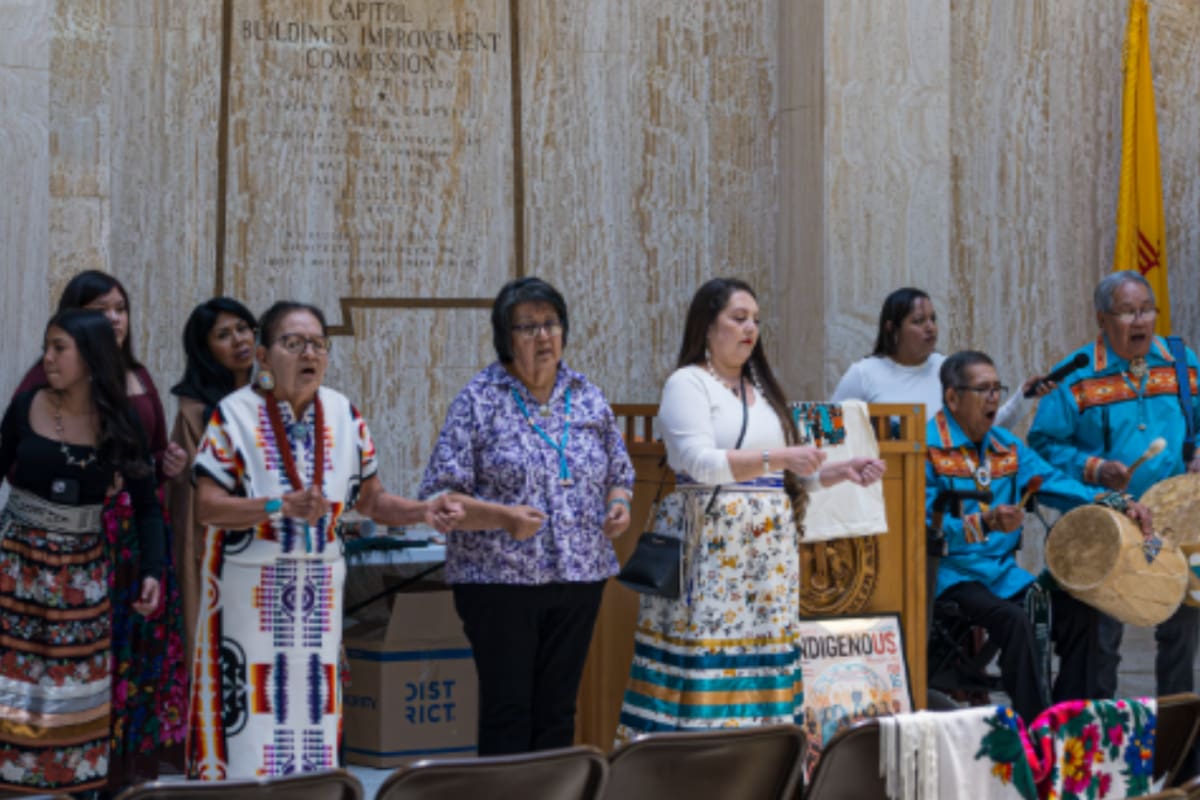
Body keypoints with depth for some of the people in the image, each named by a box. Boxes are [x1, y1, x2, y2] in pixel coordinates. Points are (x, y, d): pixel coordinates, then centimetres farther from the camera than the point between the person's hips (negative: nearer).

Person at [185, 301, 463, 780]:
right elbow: (207, 507, -13)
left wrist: (423, 512, -8)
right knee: (249, 722, -5)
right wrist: (283, 506, -25)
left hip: (319, 595, 4)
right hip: (250, 592, -4)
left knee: (312, 714, 6)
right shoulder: (235, 415, -8)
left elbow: (370, 500, 10)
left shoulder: (343, 415, 5)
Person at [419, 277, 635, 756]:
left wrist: (619, 504, -3)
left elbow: (619, 477, 20)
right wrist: (503, 517, -23)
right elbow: (439, 498, -8)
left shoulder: (588, 398, 10)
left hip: (579, 577, 5)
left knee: (558, 711, 9)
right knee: (507, 710, -2)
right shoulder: (479, 401, -4)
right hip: (499, 579, -4)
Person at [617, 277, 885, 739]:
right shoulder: (687, 384, -2)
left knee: (766, 660, 2)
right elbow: (700, 462, -16)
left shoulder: (762, 390, 20)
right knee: (707, 649, -12)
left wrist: (841, 471, 8)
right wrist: (778, 457, -22)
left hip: (768, 547, 7)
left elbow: (789, 474, 23)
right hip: (710, 546, -7)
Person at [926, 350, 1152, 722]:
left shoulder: (1006, 447, 13)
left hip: (1002, 570, 8)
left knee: (1079, 611, -4)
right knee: (1015, 619, -30)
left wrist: (1114, 501, -6)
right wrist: (985, 523, -37)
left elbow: (1052, 482, 9)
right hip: (952, 575, -8)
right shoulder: (927, 448, -11)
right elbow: (924, 527, -21)